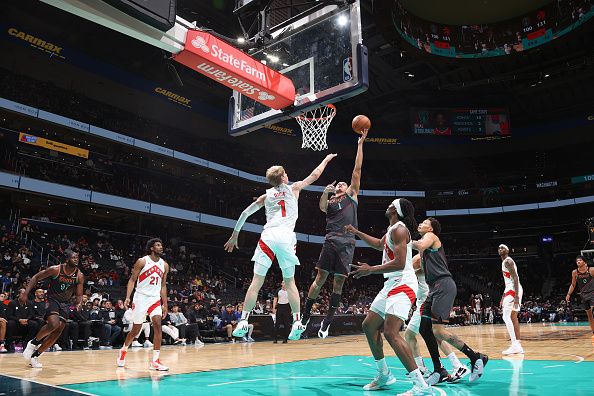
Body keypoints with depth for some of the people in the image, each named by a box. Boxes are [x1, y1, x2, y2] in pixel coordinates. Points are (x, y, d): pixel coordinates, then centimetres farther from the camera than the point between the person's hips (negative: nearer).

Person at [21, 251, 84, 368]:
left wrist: (79, 304, -23)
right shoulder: (56, 269, -15)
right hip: (53, 300, -4)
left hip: (65, 303, 4)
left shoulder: (79, 276, -8)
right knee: (53, 324, -27)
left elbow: (79, 295, -1)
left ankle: (35, 355, 12)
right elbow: (36, 277, -4)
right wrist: (25, 293, -13)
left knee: (58, 331, -4)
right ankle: (34, 343, 1)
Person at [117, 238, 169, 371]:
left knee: (158, 325, -14)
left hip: (155, 298, 3)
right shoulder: (142, 261, -6)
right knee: (136, 330, 6)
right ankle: (123, 350, 36)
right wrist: (127, 297, -15)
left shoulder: (164, 265, 6)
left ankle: (155, 361, -11)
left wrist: (165, 305, 9)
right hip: (141, 297, -3)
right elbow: (132, 280, -4)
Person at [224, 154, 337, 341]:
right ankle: (297, 321, 5)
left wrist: (234, 236, 27)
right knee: (289, 281, 10)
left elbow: (245, 213, 20)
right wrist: (326, 159, 40)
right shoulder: (294, 188, 16)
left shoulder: (266, 195, 20)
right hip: (287, 236, -1)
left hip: (268, 235, 1)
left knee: (257, 281, 2)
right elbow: (315, 175, 24)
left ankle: (243, 321, -3)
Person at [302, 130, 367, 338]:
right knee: (321, 277, -4)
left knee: (339, 281, 0)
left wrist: (360, 144, 8)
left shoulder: (352, 194, 17)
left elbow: (357, 169, 12)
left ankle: (327, 321, 6)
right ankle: (305, 316, 4)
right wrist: (325, 192, -23)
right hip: (332, 240, 0)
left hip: (347, 243, 0)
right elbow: (321, 206, -5)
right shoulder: (329, 202, 20)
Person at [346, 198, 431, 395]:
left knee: (391, 333, -22)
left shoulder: (399, 229, -13)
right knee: (369, 325, 14)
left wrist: (370, 270, -17)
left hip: (402, 284, -11)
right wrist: (357, 233, 39)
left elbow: (399, 263, -23)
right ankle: (384, 374, 25)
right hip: (392, 284, 11)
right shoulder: (393, 229, 17)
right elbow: (379, 244, 38)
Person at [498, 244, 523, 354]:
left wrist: (516, 296, -27)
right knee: (513, 317, 11)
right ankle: (518, 345, 15)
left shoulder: (508, 261, -9)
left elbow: (515, 278, -20)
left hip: (513, 290, -11)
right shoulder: (505, 262, 22)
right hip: (511, 290, 11)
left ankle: (515, 345, -14)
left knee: (506, 317, -13)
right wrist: (503, 298, 27)